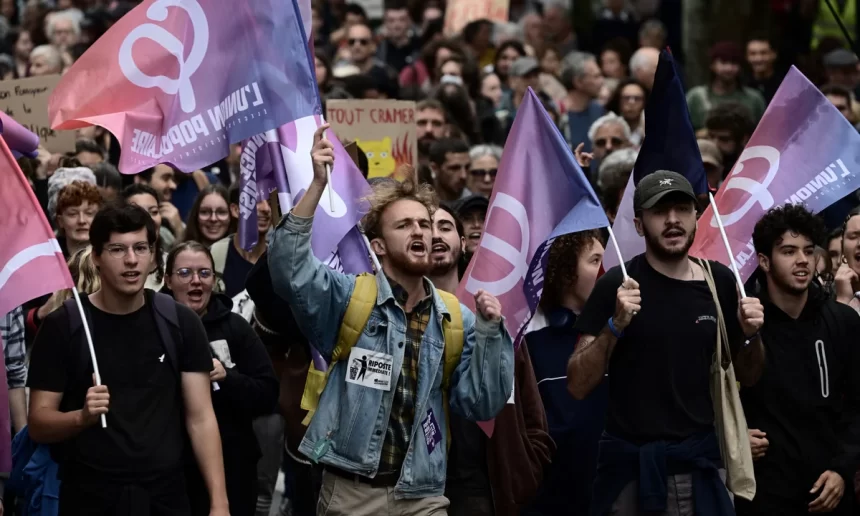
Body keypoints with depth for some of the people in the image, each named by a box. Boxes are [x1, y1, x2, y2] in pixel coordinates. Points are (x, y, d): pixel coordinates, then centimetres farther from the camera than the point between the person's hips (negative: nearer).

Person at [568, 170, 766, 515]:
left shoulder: (720, 282, 2)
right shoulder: (618, 285, -8)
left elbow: (747, 378, 12)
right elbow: (577, 387, -11)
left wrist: (751, 335, -7)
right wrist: (615, 325, -24)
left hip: (699, 460, 3)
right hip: (629, 463, -3)